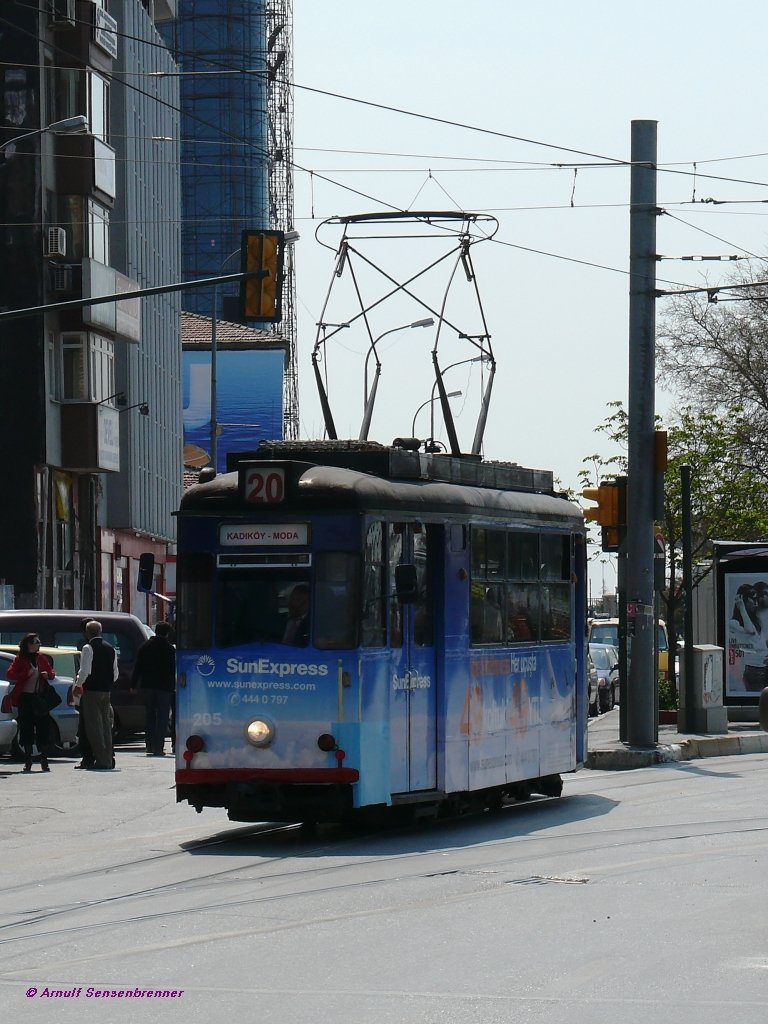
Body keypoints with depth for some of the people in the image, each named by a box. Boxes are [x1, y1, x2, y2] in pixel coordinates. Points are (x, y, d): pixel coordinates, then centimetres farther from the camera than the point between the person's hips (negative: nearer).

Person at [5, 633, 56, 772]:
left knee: (43, 727, 0)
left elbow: (52, 674, 18)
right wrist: (26, 675, -18)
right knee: (26, 728, -2)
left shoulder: (42, 659, 14)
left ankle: (44, 760, 4)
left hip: (41, 697, 3)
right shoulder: (20, 659, 2)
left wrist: (48, 675, -5)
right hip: (25, 697, -3)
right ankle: (28, 761, 3)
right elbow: (9, 674, -7)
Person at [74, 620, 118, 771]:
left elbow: (85, 671, -19)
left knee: (94, 726, -4)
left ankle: (101, 760, -8)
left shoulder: (88, 648, -10)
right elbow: (116, 673, 15)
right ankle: (108, 759, 13)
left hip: (91, 691, -7)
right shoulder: (110, 648, 11)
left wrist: (78, 685, -5)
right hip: (106, 691, 7)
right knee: (105, 724, 12)